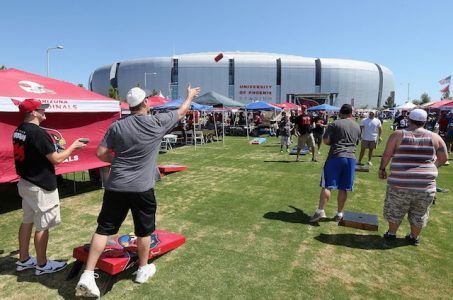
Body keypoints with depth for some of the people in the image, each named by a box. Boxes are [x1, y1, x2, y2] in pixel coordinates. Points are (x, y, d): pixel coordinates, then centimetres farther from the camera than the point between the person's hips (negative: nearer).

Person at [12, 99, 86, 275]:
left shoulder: (18, 131, 7)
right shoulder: (38, 133, -22)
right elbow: (56, 159, -19)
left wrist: (52, 149, 17)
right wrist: (73, 146, -7)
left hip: (25, 182, 9)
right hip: (41, 187, -9)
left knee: (27, 221, 19)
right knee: (42, 226, 3)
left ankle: (23, 260, 32)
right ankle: (42, 265, 17)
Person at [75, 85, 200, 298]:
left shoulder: (117, 126, 1)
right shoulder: (157, 122, -5)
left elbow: (101, 154, 3)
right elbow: (181, 112, 11)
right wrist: (190, 96, 28)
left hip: (116, 186, 2)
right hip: (141, 188, -2)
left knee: (104, 229, 11)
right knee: (144, 230, 16)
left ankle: (88, 275, 11)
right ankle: (143, 270, 34)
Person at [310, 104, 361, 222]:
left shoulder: (335, 124, -3)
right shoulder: (357, 127, 14)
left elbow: (325, 140, -8)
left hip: (335, 157, -4)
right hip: (351, 158, 5)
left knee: (326, 186, -3)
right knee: (343, 188, 9)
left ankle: (320, 211, -8)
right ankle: (339, 213, 16)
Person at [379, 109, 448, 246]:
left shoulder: (398, 135, -5)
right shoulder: (435, 137, 3)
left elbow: (386, 155, -7)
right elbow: (444, 158, 9)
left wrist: (382, 169, 6)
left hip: (400, 183, -2)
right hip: (425, 184, 2)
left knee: (395, 210, 16)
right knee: (419, 213, 19)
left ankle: (391, 233, 29)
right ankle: (414, 237, 33)